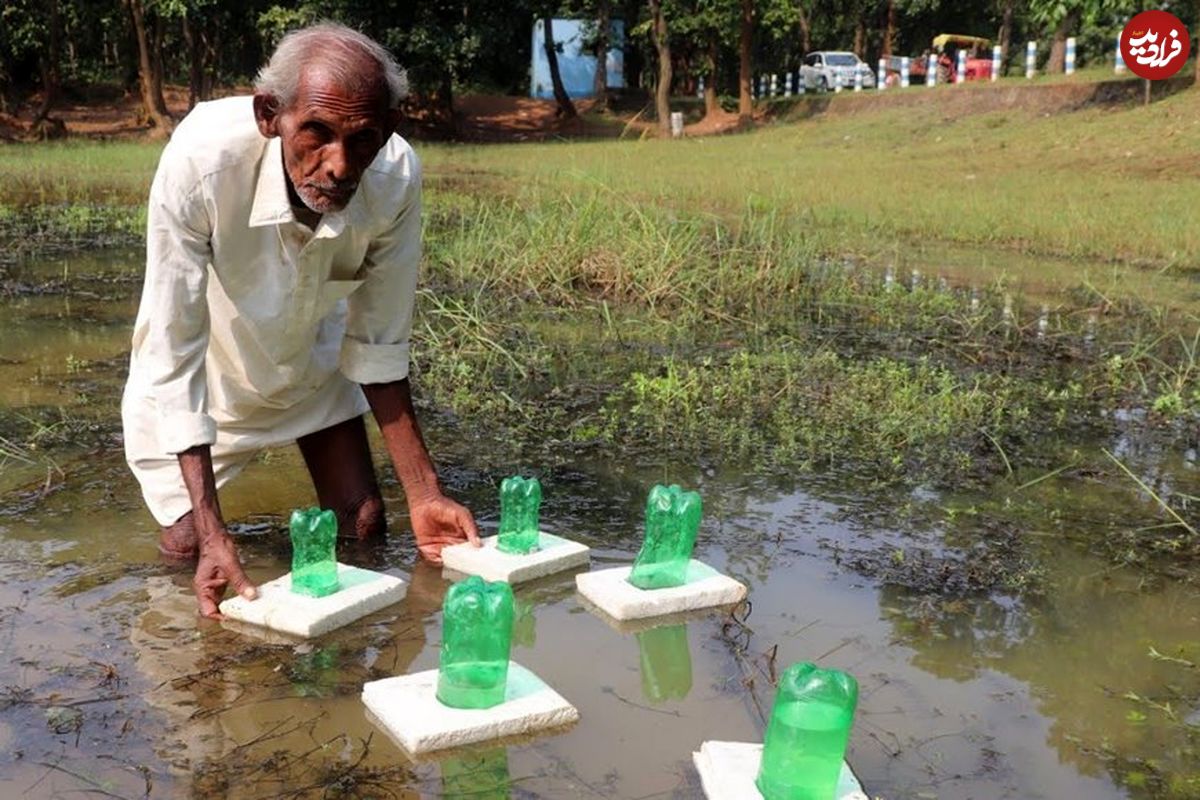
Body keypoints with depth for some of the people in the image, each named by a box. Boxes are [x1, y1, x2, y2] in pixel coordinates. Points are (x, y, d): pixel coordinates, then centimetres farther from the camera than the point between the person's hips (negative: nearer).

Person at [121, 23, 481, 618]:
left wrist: (423, 496, -16)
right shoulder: (202, 160, -39)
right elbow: (173, 352, -33)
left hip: (313, 354, 3)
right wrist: (212, 534, -38)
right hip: (207, 368, -2)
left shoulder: (396, 178, -31)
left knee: (364, 528, 4)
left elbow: (378, 343, -17)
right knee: (187, 547, -5)